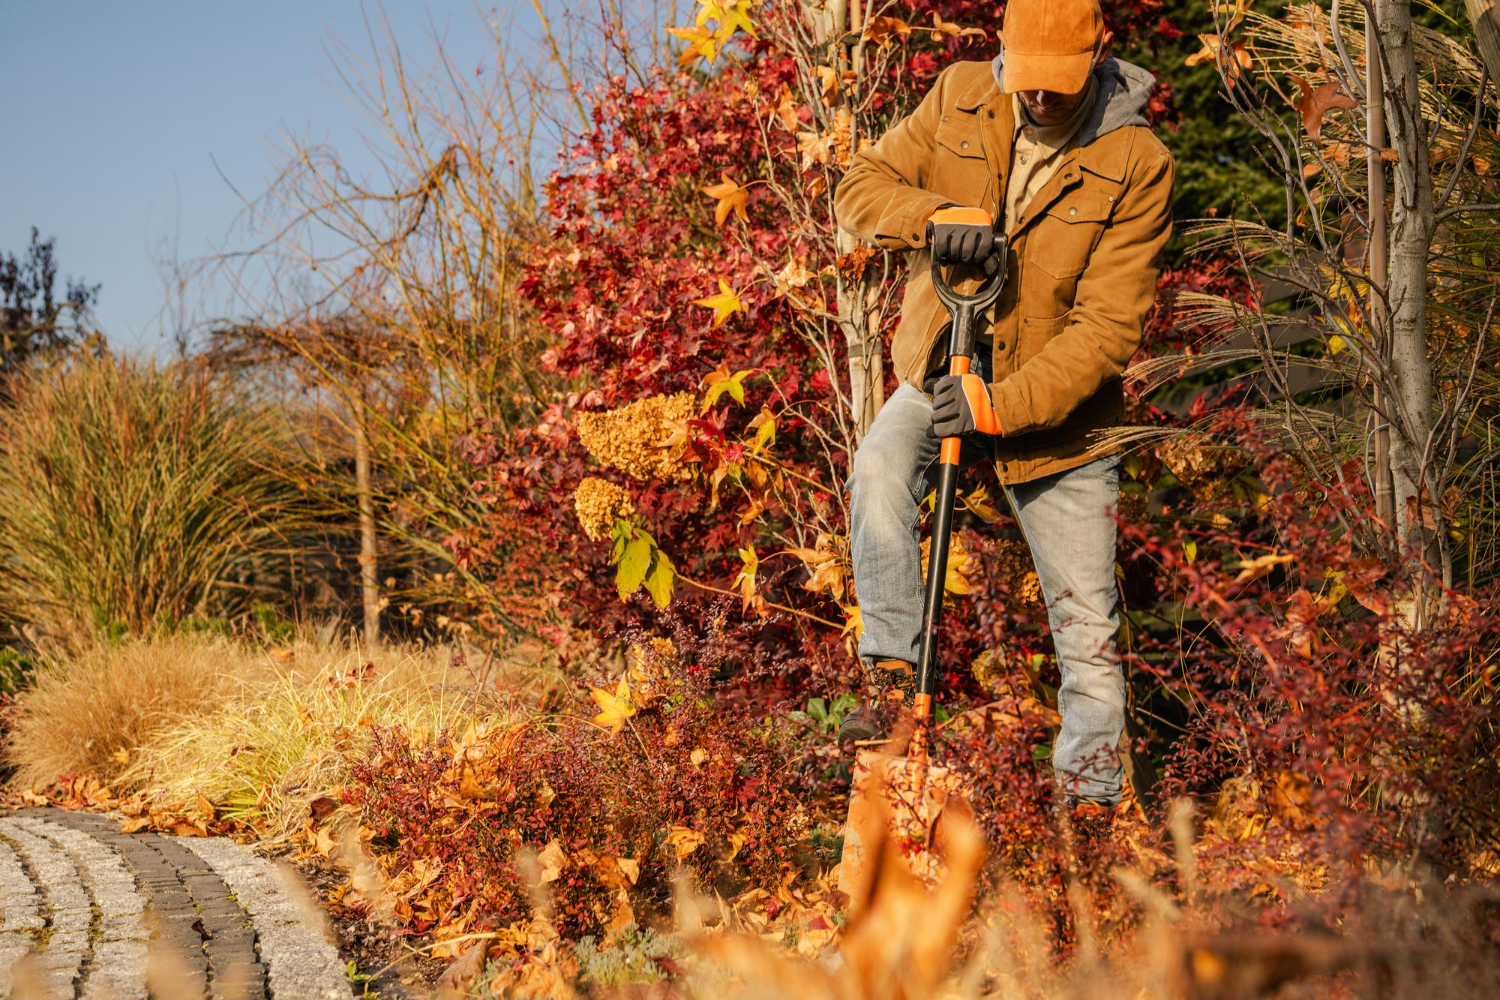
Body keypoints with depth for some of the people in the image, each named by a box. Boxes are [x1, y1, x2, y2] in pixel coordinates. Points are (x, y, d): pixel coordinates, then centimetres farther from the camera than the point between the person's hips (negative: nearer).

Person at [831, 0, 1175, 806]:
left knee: (1087, 633, 1)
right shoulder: (959, 98, -6)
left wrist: (1005, 406, -31)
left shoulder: (1135, 165, -17)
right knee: (879, 473, -32)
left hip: (1055, 411, -2)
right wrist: (933, 216, -27)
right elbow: (861, 185, -5)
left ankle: (1092, 808, 13)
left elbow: (1108, 327, -20)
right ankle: (893, 679, -26)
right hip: (942, 372, 2)